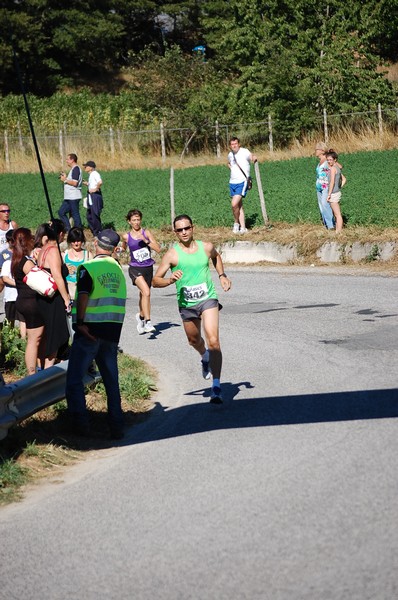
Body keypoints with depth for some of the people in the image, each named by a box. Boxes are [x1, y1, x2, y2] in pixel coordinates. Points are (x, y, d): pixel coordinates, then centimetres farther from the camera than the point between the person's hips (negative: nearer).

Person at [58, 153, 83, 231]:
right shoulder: (73, 169, 18)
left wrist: (65, 180, -12)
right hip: (69, 197, 11)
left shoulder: (76, 169, -14)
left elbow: (75, 183, -23)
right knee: (61, 212, 11)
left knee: (75, 215, -6)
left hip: (73, 197, -11)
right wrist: (65, 177, 14)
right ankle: (68, 229, 13)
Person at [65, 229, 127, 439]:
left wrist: (80, 322, -20)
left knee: (74, 378, 1)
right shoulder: (118, 268, 11)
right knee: (111, 380, 12)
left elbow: (83, 296, -22)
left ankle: (80, 422, -9)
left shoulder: (88, 267, -9)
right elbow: (122, 299, 14)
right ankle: (116, 426, 9)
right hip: (113, 331, 6)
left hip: (89, 330, -6)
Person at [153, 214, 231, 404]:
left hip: (208, 299, -1)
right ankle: (205, 357, 59)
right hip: (186, 304, 1)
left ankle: (216, 386, -18)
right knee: (194, 340, 21)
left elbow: (216, 257, 25)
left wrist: (222, 275, 13)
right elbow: (155, 281, -9)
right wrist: (171, 279, -28)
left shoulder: (206, 247, -1)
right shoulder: (172, 254, -9)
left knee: (213, 341, -17)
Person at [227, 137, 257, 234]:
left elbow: (251, 157, -22)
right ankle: (243, 228, 15)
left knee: (234, 204, -18)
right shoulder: (230, 155, 12)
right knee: (239, 206, 10)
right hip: (232, 182, 7)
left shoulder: (244, 152, -8)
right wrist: (231, 167, 14)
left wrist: (254, 158, -43)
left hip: (242, 182, -7)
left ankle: (236, 223, 5)